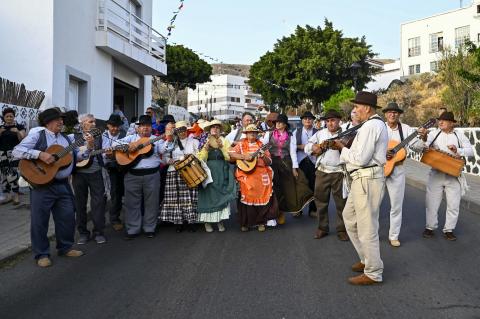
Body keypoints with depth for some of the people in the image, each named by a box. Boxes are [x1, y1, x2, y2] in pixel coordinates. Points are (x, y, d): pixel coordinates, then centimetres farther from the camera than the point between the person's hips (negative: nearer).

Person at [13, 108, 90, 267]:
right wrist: (40, 154, -23)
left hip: (63, 184, 5)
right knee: (39, 220, 3)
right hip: (42, 184, -5)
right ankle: (42, 254, 16)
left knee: (68, 217, 10)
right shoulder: (37, 136, -4)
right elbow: (17, 151, -13)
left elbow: (77, 157, 13)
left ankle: (65, 247, 28)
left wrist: (89, 148, -4)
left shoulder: (67, 138, 14)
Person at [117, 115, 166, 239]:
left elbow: (163, 150, -6)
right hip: (132, 175, 0)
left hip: (152, 174, 0)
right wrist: (128, 145, -15)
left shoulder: (156, 139, 10)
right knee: (132, 202, 5)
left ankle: (149, 228, 18)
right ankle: (132, 230, 15)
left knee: (151, 202, 5)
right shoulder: (131, 138, 12)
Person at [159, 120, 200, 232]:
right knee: (176, 198, -4)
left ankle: (191, 221, 0)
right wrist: (170, 161, -7)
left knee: (190, 197, -7)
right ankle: (178, 221, 4)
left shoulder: (194, 141, 13)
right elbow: (166, 156, 14)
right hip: (174, 173, 1)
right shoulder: (172, 143, 17)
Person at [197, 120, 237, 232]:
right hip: (208, 173, -1)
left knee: (222, 195, 0)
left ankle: (220, 221, 10)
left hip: (222, 173, 1)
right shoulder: (204, 142, 4)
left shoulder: (225, 141, 7)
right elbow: (200, 159, -5)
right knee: (209, 196, -1)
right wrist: (206, 148, -16)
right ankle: (207, 221, 8)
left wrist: (222, 147, -15)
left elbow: (229, 157, -4)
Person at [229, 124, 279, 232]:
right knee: (247, 197, -4)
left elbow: (269, 162, 9)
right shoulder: (241, 144, 8)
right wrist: (244, 156, -15)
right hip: (246, 176, -2)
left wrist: (263, 156, -11)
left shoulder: (261, 145, 12)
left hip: (261, 176, 2)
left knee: (262, 197, -2)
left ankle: (261, 222, 11)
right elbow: (230, 154, -6)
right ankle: (245, 223, 10)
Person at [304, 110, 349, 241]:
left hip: (339, 172, -2)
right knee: (321, 201, 8)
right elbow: (307, 147, 12)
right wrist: (317, 147, -6)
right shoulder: (320, 133, 12)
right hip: (322, 172, 3)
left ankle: (342, 229, 16)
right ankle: (322, 228, 21)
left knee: (341, 202, 3)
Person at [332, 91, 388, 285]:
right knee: (349, 217, 21)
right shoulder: (377, 124, 18)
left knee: (367, 227, -1)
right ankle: (367, 259, 31)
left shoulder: (370, 126, -17)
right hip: (364, 179, 11)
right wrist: (346, 148, 5)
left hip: (367, 180, -11)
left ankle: (373, 273, 12)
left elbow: (360, 159, -21)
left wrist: (342, 149, -7)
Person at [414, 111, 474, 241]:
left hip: (454, 175, 1)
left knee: (454, 205, 6)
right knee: (432, 203, 5)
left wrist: (458, 150, -19)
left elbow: (470, 151, -1)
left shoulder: (459, 135, 3)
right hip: (436, 174, -1)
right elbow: (417, 147, -10)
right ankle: (430, 227, 21)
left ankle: (449, 230, 21)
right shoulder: (434, 133, 0)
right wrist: (423, 139, -32)